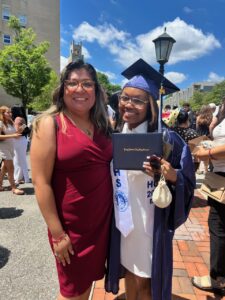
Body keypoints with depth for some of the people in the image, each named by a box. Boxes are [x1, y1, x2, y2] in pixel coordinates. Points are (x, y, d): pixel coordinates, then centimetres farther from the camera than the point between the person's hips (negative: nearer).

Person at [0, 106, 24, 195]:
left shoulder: (11, 123, 11)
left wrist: (17, 133, -4)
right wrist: (12, 136, -26)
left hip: (10, 147, 8)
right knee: (10, 168, -7)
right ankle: (13, 188, 0)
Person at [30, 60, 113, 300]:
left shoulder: (101, 125, 4)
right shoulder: (49, 124, -12)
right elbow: (41, 183, -15)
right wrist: (57, 233, -15)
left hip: (101, 219, 5)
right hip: (70, 224, -5)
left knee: (89, 279, 23)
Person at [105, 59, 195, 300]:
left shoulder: (166, 139, -16)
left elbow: (188, 181, -10)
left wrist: (171, 175, -29)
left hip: (151, 223, -4)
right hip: (121, 221, 4)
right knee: (128, 272, 22)